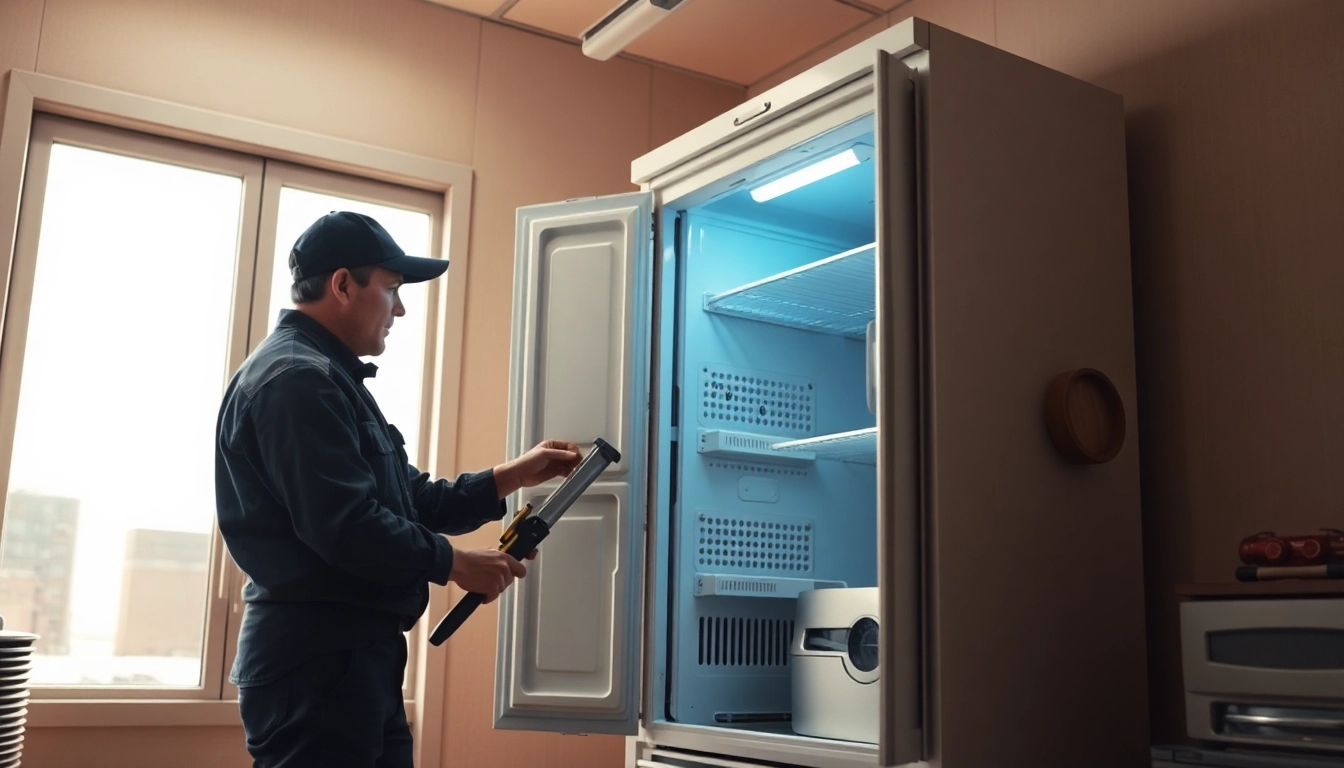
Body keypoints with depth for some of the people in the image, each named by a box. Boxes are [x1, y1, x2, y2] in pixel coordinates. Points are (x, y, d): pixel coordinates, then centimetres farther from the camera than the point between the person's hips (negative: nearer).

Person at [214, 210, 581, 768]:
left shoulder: (328, 378, 20)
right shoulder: (297, 379, -16)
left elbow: (411, 500, 20)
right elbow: (344, 526, -25)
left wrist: (514, 476, 14)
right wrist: (454, 564, -13)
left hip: (356, 655, 11)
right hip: (317, 660, -11)